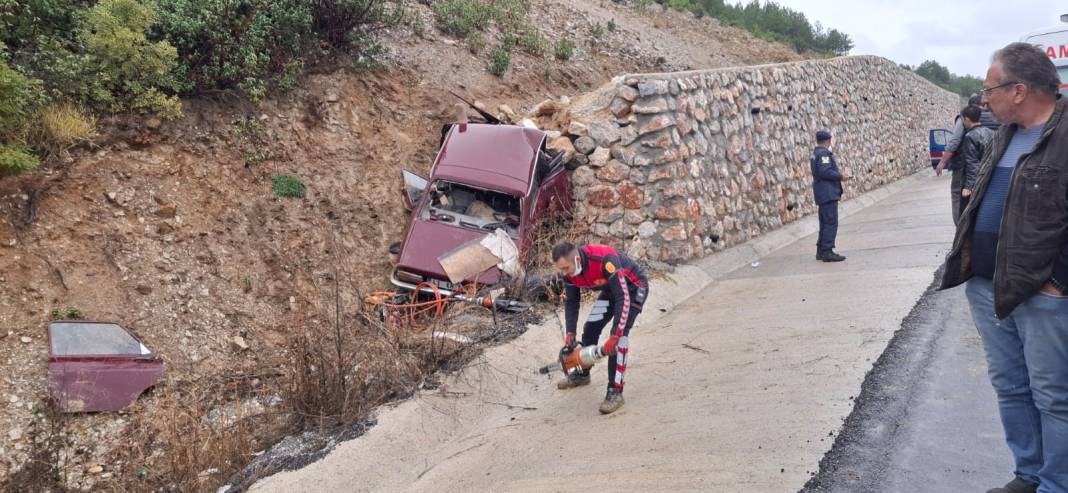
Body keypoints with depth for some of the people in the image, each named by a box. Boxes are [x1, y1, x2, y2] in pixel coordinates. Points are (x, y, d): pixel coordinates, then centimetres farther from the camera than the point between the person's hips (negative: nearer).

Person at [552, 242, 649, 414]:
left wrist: (614, 337, -38)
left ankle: (615, 392, -16)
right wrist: (570, 333, -11)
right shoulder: (568, 271, -17)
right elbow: (572, 302, -3)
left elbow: (623, 299, -39)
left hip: (634, 287, -7)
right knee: (590, 329, 6)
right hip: (610, 289, 7)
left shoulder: (605, 260, -41)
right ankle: (582, 374, 30)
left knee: (620, 335, -20)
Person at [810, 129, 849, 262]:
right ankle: (827, 252, -11)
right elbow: (825, 172, -23)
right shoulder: (824, 153, -13)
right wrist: (841, 176, -13)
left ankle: (821, 251, 18)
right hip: (828, 193, -10)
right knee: (831, 223, -10)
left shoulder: (814, 154, 17)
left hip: (823, 195, 10)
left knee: (825, 223, 14)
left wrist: (839, 176, 19)